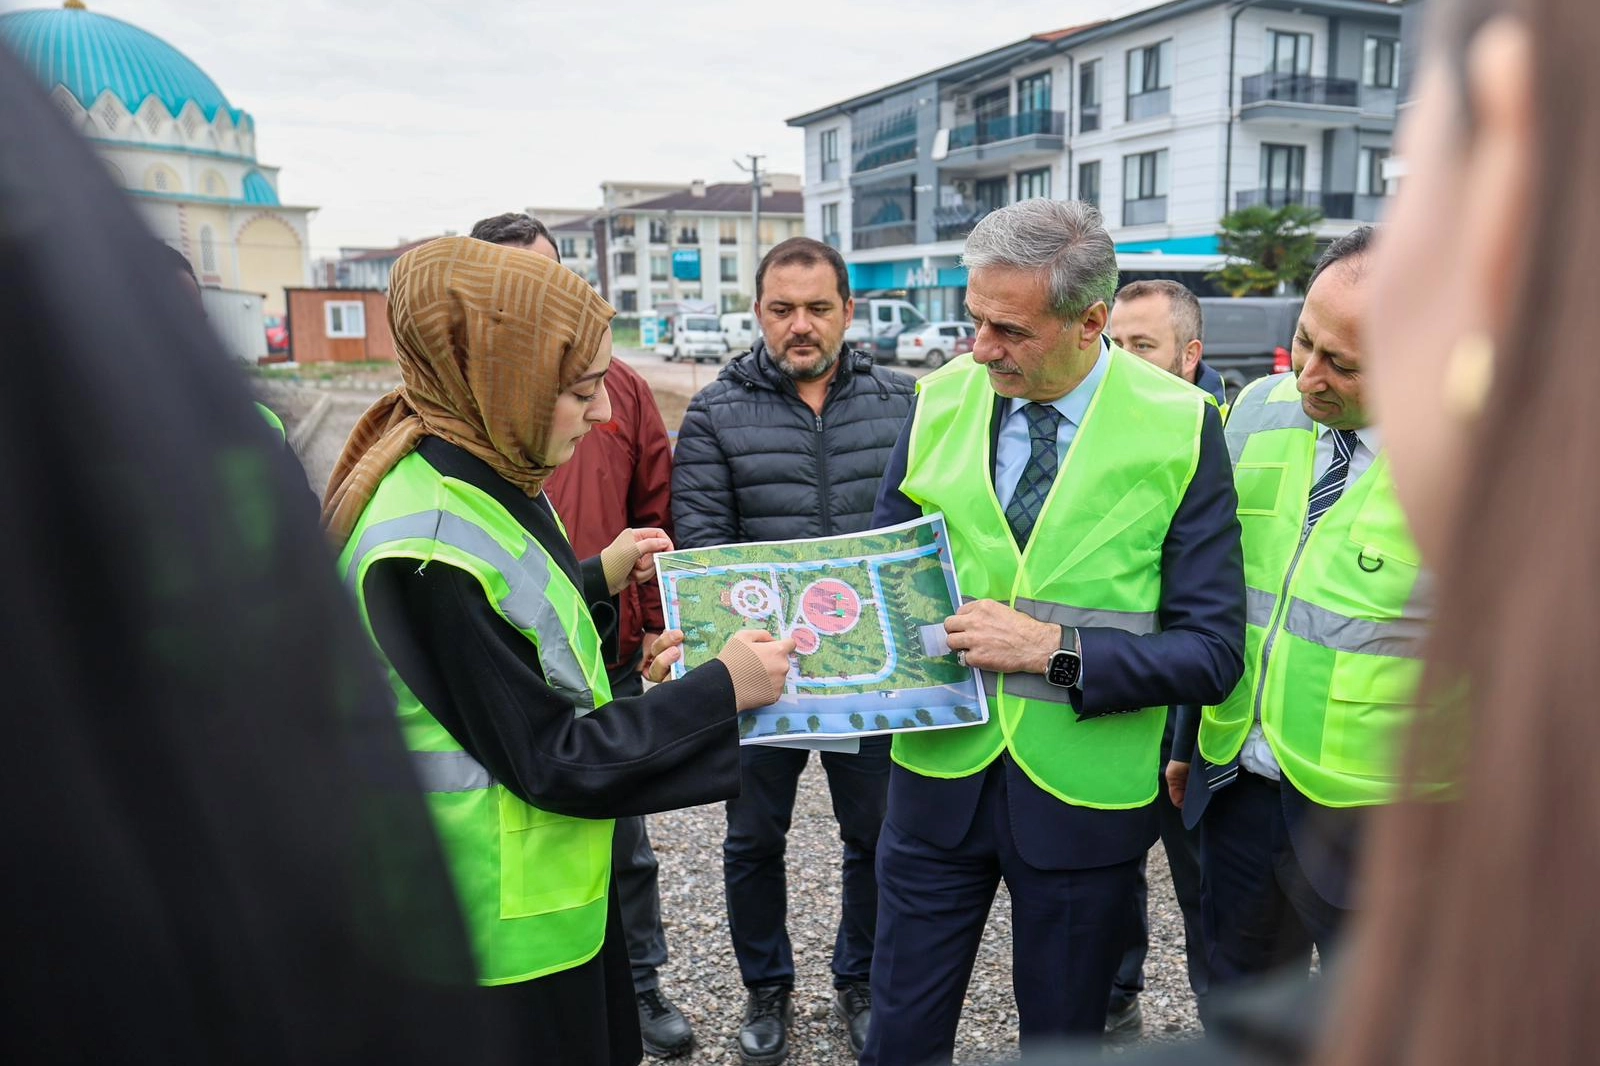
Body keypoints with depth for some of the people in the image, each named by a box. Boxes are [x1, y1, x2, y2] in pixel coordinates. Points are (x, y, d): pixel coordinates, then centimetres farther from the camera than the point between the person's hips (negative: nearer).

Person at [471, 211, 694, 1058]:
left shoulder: (618, 385, 1)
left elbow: (656, 512, 4)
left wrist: (659, 624, 1)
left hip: (611, 655, 2)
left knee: (623, 836, 18)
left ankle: (639, 982, 37)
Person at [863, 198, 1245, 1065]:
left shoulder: (1179, 428, -12)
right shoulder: (941, 399, -3)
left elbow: (1213, 651, -12)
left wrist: (1054, 649, -23)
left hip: (1083, 795, -2)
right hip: (939, 773, 3)